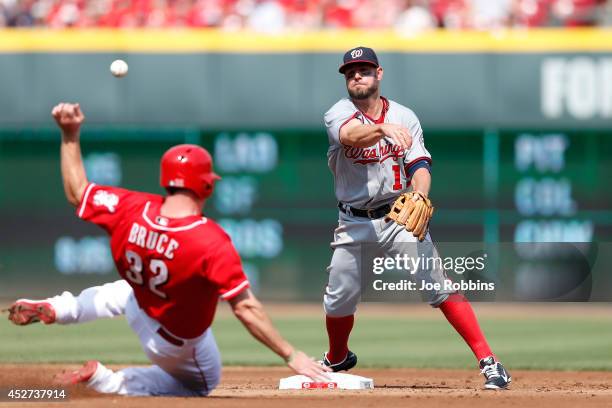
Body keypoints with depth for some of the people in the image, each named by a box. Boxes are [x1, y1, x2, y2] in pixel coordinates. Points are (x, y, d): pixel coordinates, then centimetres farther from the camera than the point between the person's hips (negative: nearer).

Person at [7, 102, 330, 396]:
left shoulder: (131, 210, -24)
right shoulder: (211, 241, -37)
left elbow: (76, 193, -7)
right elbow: (246, 309, -37)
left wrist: (70, 135, -4)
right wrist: (291, 356, -32)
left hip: (141, 309, 5)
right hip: (181, 345, -5)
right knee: (201, 384, 28)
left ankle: (56, 309, 22)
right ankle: (107, 382, 10)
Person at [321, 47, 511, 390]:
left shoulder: (404, 116, 3)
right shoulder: (339, 113, -4)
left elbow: (419, 163, -7)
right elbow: (350, 134, -28)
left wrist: (420, 195, -30)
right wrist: (383, 129, -50)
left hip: (398, 216, -1)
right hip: (353, 222, 1)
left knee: (437, 283, -14)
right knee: (339, 298, 2)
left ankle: (488, 360, -16)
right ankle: (338, 359, 34)